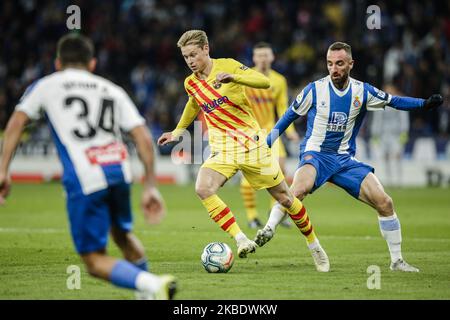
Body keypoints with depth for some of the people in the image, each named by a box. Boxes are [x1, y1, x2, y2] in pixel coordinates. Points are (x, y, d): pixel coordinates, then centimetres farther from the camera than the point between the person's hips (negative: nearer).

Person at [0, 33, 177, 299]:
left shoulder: (45, 86, 18)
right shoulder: (113, 90, 22)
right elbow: (144, 139, 12)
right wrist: (151, 187, 14)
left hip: (84, 181, -4)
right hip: (119, 172, 4)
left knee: (95, 261, 1)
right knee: (122, 234, 31)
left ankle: (151, 284, -22)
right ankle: (148, 296, 32)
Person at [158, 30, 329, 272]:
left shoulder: (227, 65, -9)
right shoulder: (190, 83, 6)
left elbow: (264, 82, -22)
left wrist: (233, 77, -36)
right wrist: (178, 131, 32)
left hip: (251, 142, -3)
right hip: (221, 149, 3)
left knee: (284, 198, 3)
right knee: (203, 189, -27)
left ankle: (314, 245, 23)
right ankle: (241, 240, -26)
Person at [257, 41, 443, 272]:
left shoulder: (362, 91, 0)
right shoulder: (315, 89, -6)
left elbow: (393, 101, 11)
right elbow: (290, 115, 7)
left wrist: (425, 104, -3)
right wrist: (266, 142, 7)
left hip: (345, 159, 3)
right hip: (316, 155, -3)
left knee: (384, 203, -5)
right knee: (299, 189, -39)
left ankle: (397, 260, 7)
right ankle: (268, 229, -34)